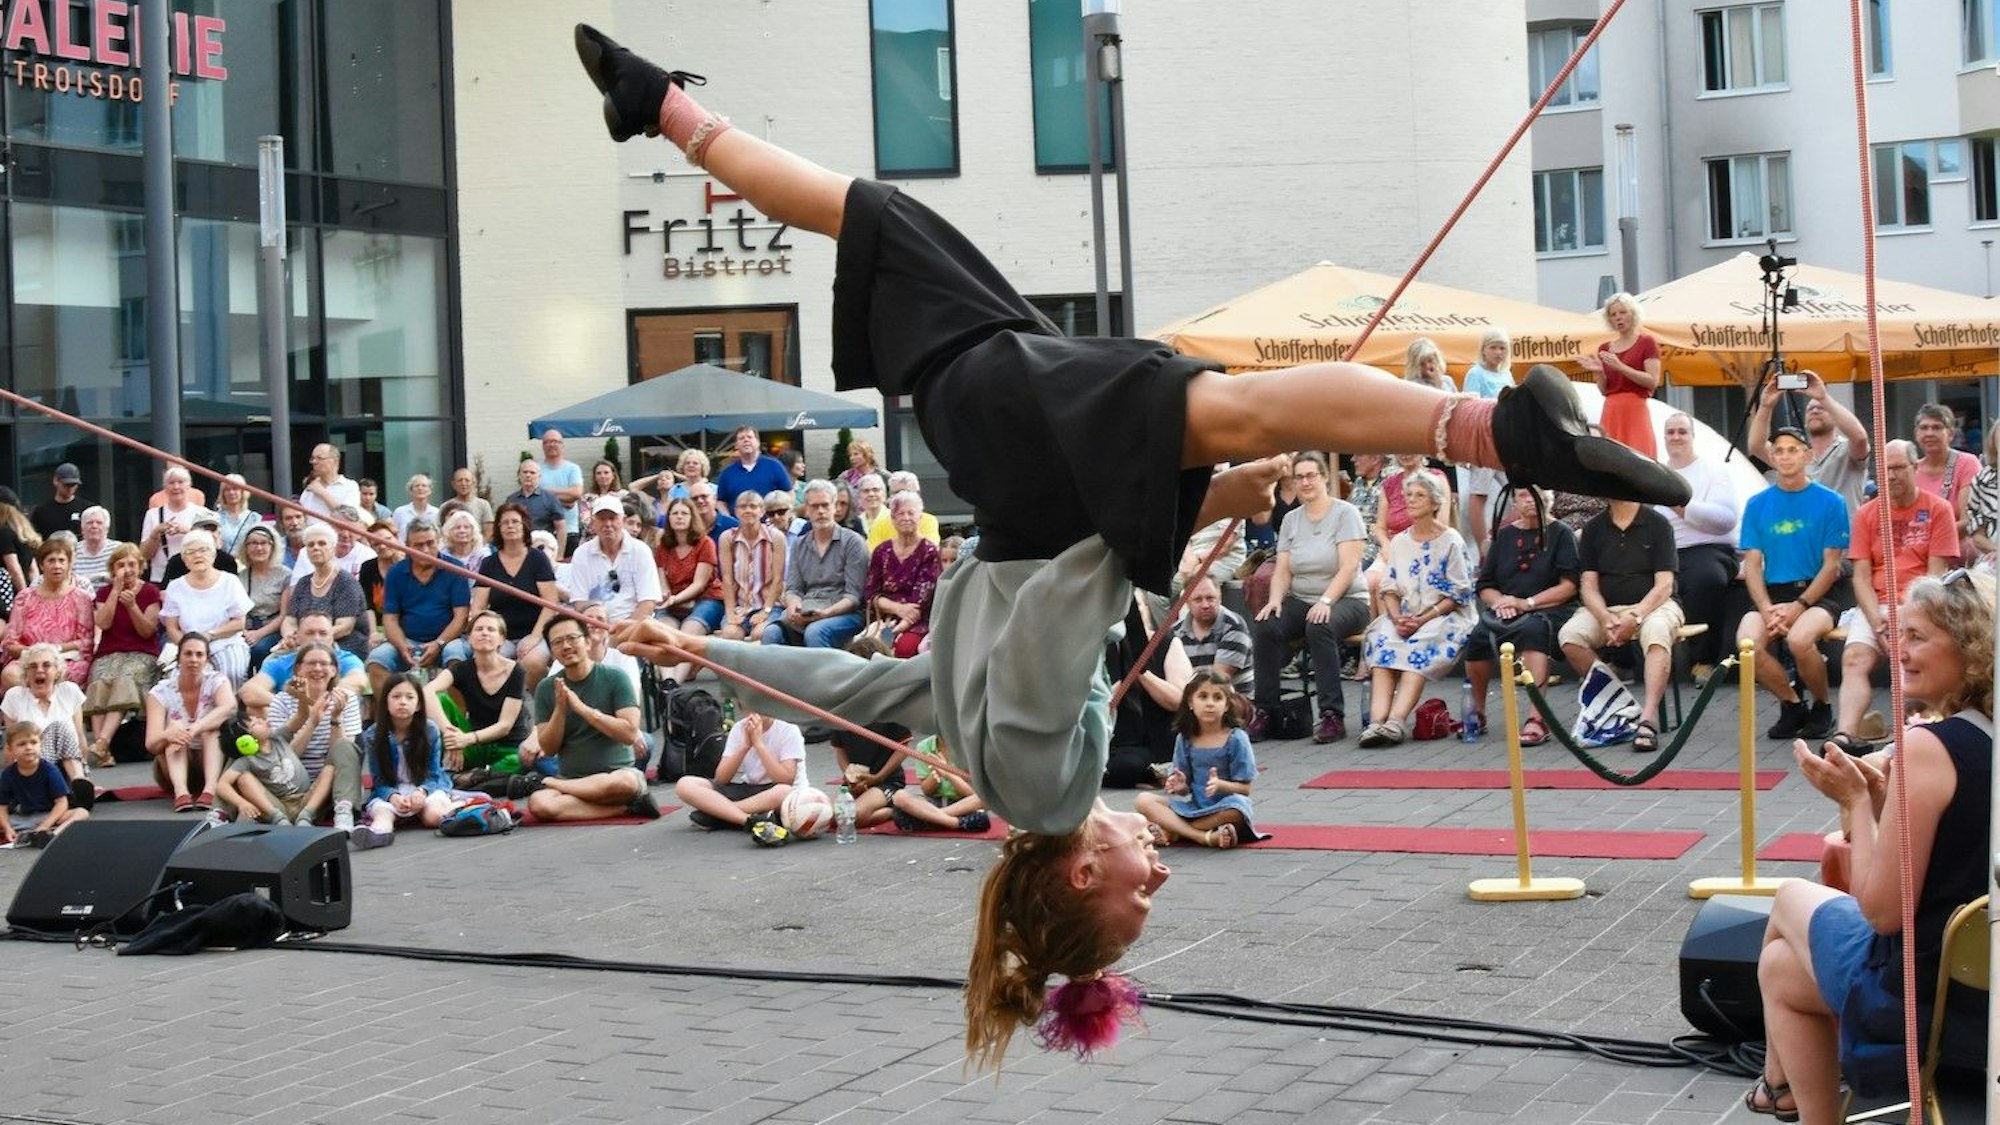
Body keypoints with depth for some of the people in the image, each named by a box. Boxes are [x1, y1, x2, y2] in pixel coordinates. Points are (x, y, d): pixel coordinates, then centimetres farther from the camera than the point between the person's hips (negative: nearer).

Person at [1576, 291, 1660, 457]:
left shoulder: (1647, 342, 2)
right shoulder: (1605, 348, 15)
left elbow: (1652, 381, -8)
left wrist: (1620, 367, -16)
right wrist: (1599, 372, -5)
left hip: (1635, 410, -5)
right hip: (1611, 411, 5)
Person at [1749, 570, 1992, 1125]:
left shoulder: (1927, 748, -23)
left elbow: (1884, 909, -21)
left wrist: (1854, 799, -11)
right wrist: (1884, 798, 3)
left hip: (1921, 996, -7)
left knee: (1792, 898, 20)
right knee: (1779, 967, 24)